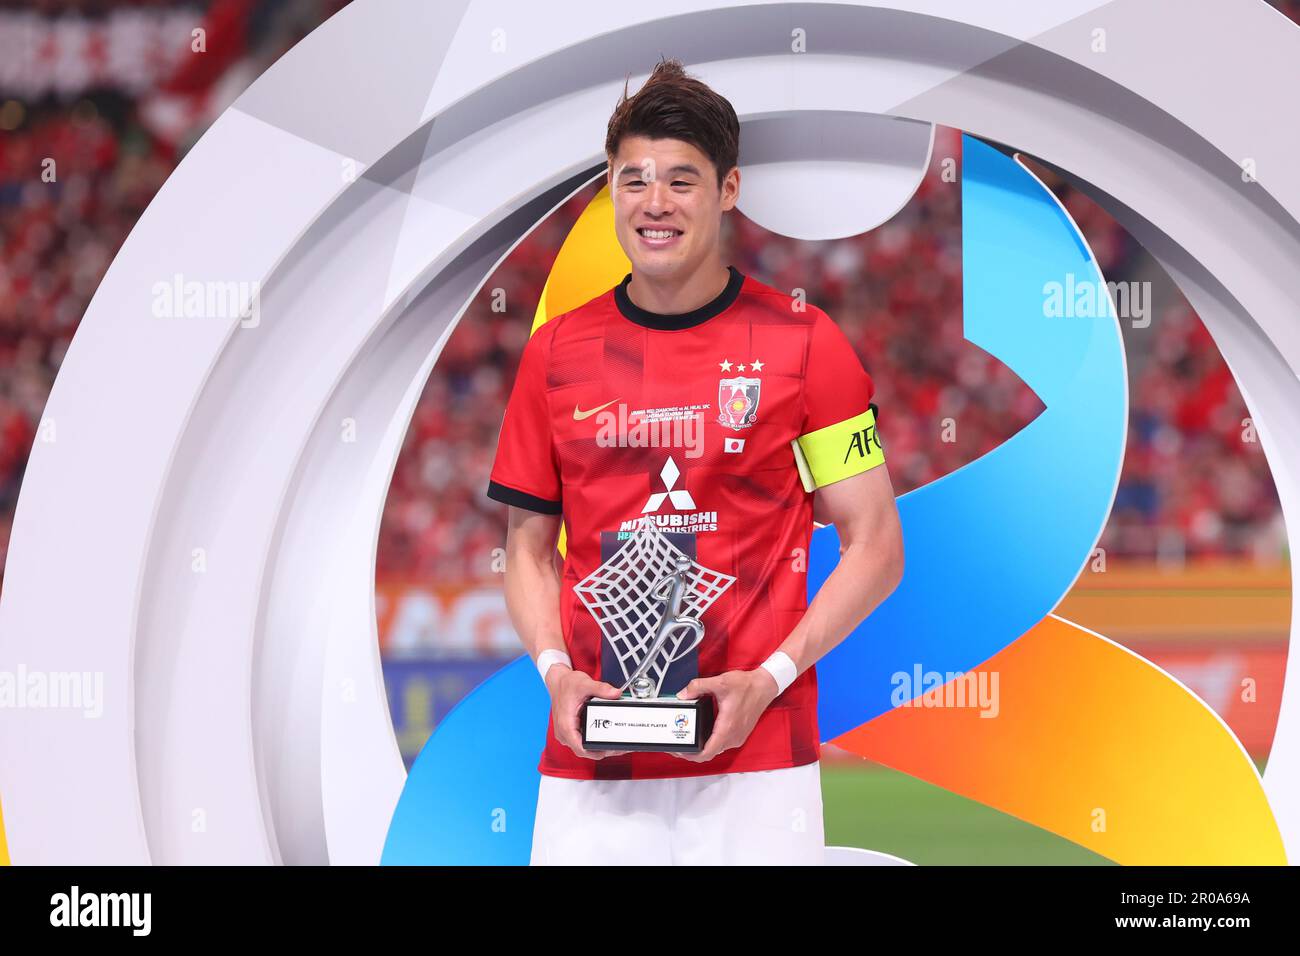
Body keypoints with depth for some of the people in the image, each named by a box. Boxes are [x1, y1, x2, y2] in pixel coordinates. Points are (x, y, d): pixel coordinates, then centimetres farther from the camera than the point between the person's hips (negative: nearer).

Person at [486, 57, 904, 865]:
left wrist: (770, 678, -10)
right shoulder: (557, 352, 8)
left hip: (753, 762, -2)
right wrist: (556, 671, -3)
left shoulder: (803, 343, 1)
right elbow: (531, 548, 15)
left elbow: (876, 549, 1)